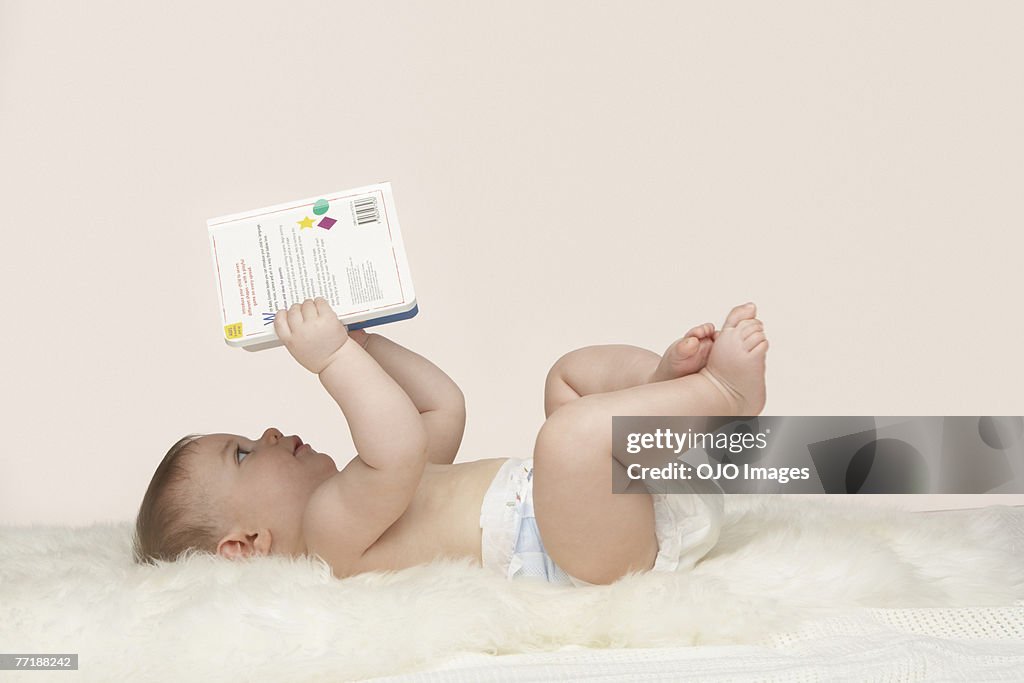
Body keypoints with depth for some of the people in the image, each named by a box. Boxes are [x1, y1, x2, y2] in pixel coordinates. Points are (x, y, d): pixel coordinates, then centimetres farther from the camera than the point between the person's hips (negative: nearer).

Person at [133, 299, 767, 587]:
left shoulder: (357, 499, 24)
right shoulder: (332, 524, -8)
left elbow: (443, 408, 26)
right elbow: (399, 449, -29)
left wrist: (364, 341, 21)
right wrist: (335, 359, -22)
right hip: (600, 549, -10)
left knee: (576, 371, 23)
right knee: (572, 430, -40)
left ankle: (671, 377, -7)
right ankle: (722, 394, -16)